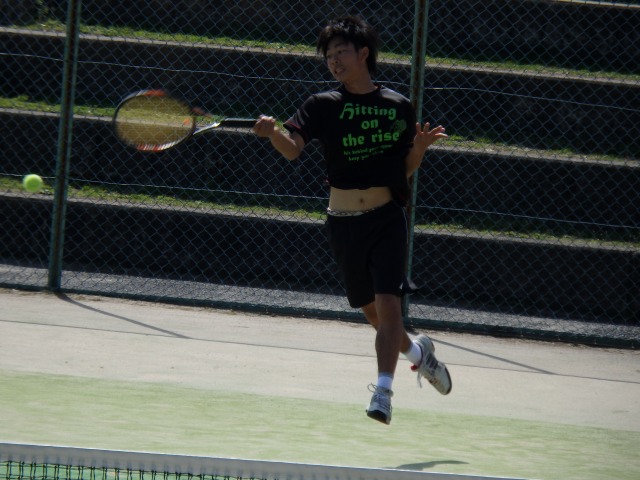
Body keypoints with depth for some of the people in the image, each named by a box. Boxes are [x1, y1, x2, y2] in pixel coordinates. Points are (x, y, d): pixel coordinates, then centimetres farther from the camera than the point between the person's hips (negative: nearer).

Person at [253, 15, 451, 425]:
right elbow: (292, 148, -18)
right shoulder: (323, 106, -1)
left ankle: (383, 391, -15)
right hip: (344, 221, 1)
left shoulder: (398, 107, 2)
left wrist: (419, 147, -10)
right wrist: (273, 131, -38)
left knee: (388, 303, -15)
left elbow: (404, 171, 9)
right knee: (372, 311, 12)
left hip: (387, 218, -1)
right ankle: (417, 350, 41)